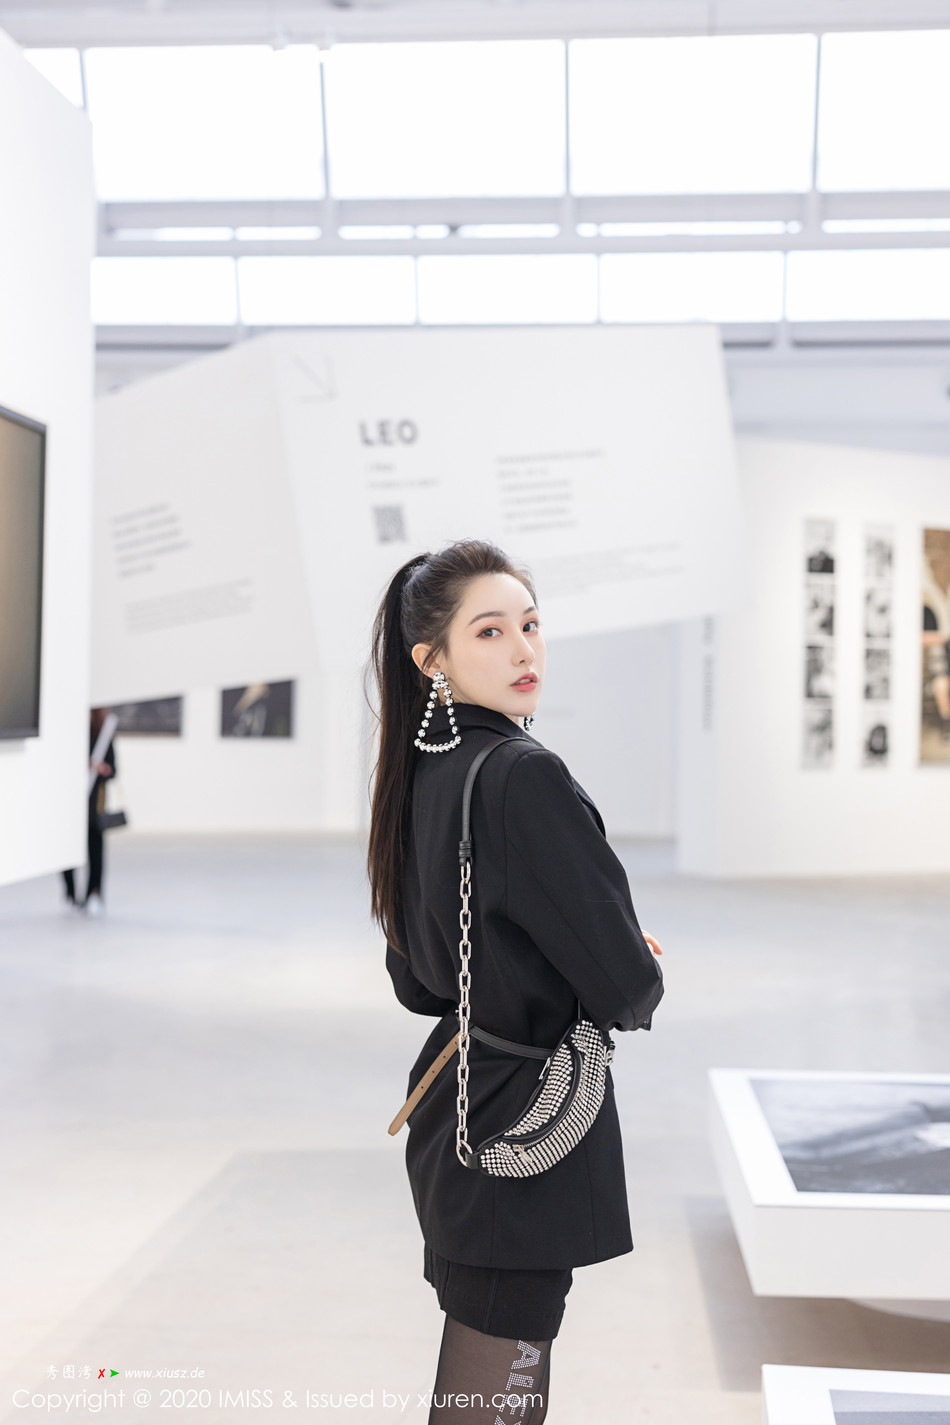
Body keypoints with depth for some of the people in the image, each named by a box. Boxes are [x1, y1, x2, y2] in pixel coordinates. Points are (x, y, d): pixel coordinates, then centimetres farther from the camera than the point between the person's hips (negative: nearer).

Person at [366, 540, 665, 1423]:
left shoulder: (422, 778, 6)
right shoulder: (526, 779, -20)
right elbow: (624, 987, -20)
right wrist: (644, 978, 3)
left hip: (450, 1110, 9)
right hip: (526, 1127, -9)